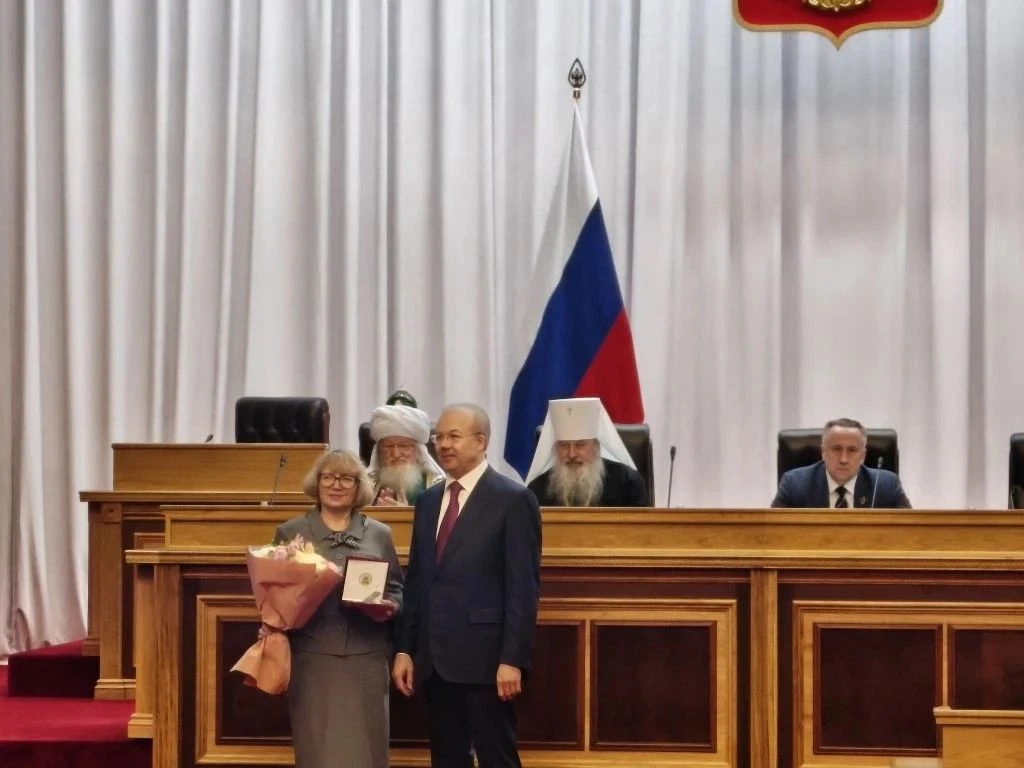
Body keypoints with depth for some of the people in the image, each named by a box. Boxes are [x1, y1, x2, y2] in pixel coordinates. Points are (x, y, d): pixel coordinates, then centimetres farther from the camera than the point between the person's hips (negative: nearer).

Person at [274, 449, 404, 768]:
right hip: (313, 659, -1)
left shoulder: (379, 534, 11)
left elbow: (397, 589, 12)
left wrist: (389, 608, -8)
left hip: (366, 658, 1)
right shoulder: (290, 533, 7)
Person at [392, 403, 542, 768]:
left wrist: (512, 659, -16)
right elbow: (416, 580, 15)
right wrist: (404, 649, 8)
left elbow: (523, 587, -10)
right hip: (433, 659, 6)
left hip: (484, 658, -6)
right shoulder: (428, 500, 14)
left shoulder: (513, 499, -5)